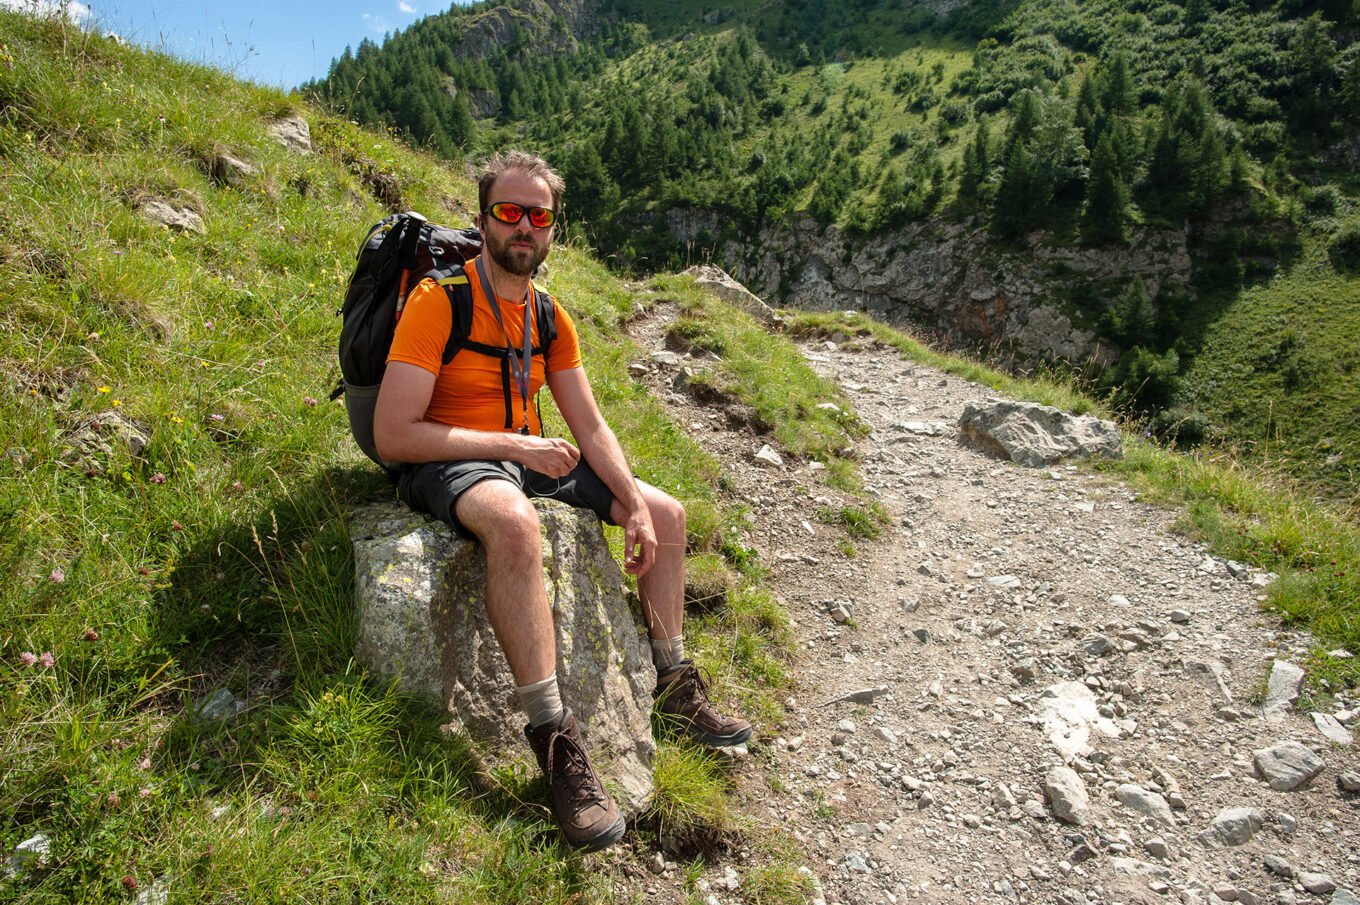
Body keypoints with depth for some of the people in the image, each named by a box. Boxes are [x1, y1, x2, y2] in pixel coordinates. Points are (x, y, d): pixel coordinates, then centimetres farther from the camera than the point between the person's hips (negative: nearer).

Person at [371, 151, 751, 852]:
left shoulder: (550, 318, 6)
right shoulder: (439, 301, -14)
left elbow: (591, 429, 6)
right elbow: (391, 435, -21)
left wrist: (635, 506, -7)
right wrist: (514, 444, -21)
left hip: (529, 460, 8)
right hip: (446, 464, -7)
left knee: (667, 514, 5)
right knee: (514, 522, -42)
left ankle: (676, 689, 15)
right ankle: (555, 741, -33)